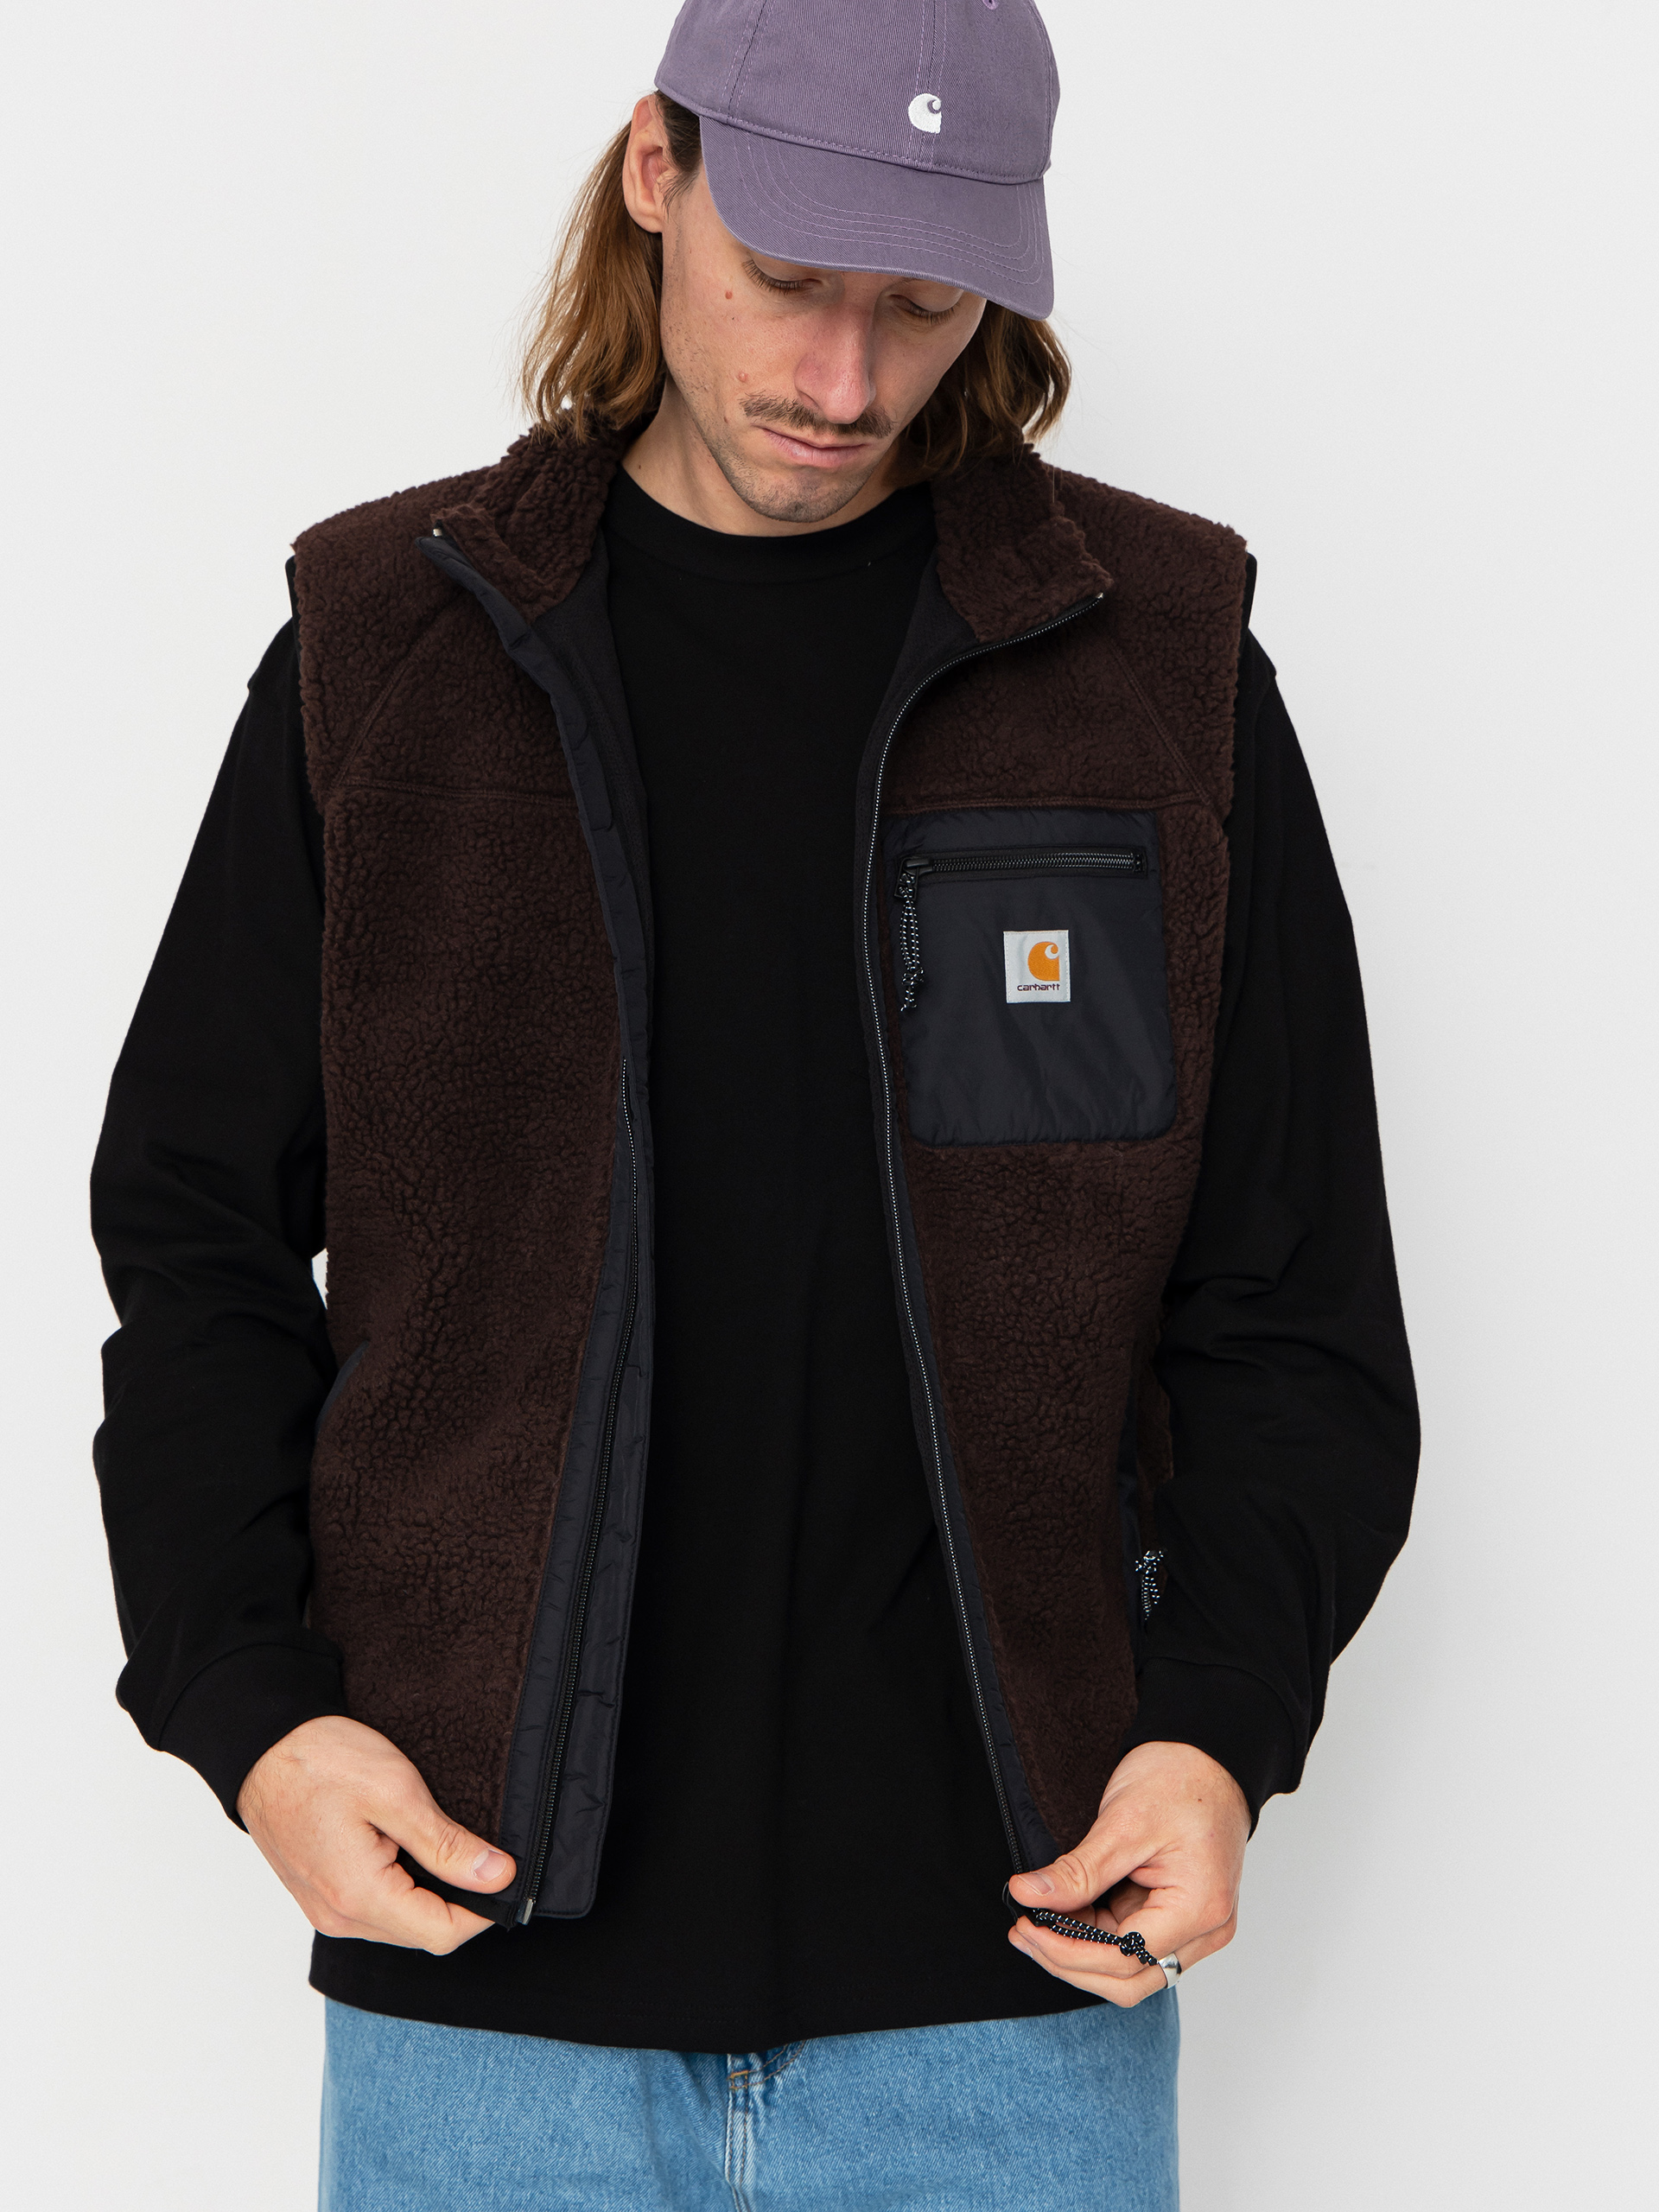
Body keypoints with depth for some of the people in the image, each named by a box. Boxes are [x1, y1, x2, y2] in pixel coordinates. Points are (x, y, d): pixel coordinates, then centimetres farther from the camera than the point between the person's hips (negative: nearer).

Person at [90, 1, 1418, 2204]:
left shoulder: (1159, 659, 4)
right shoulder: (388, 649, 5)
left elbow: (1296, 1303, 5)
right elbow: (201, 1232, 7)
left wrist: (1220, 1726, -9)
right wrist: (250, 1705, -6)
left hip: (1008, 1964, 0)